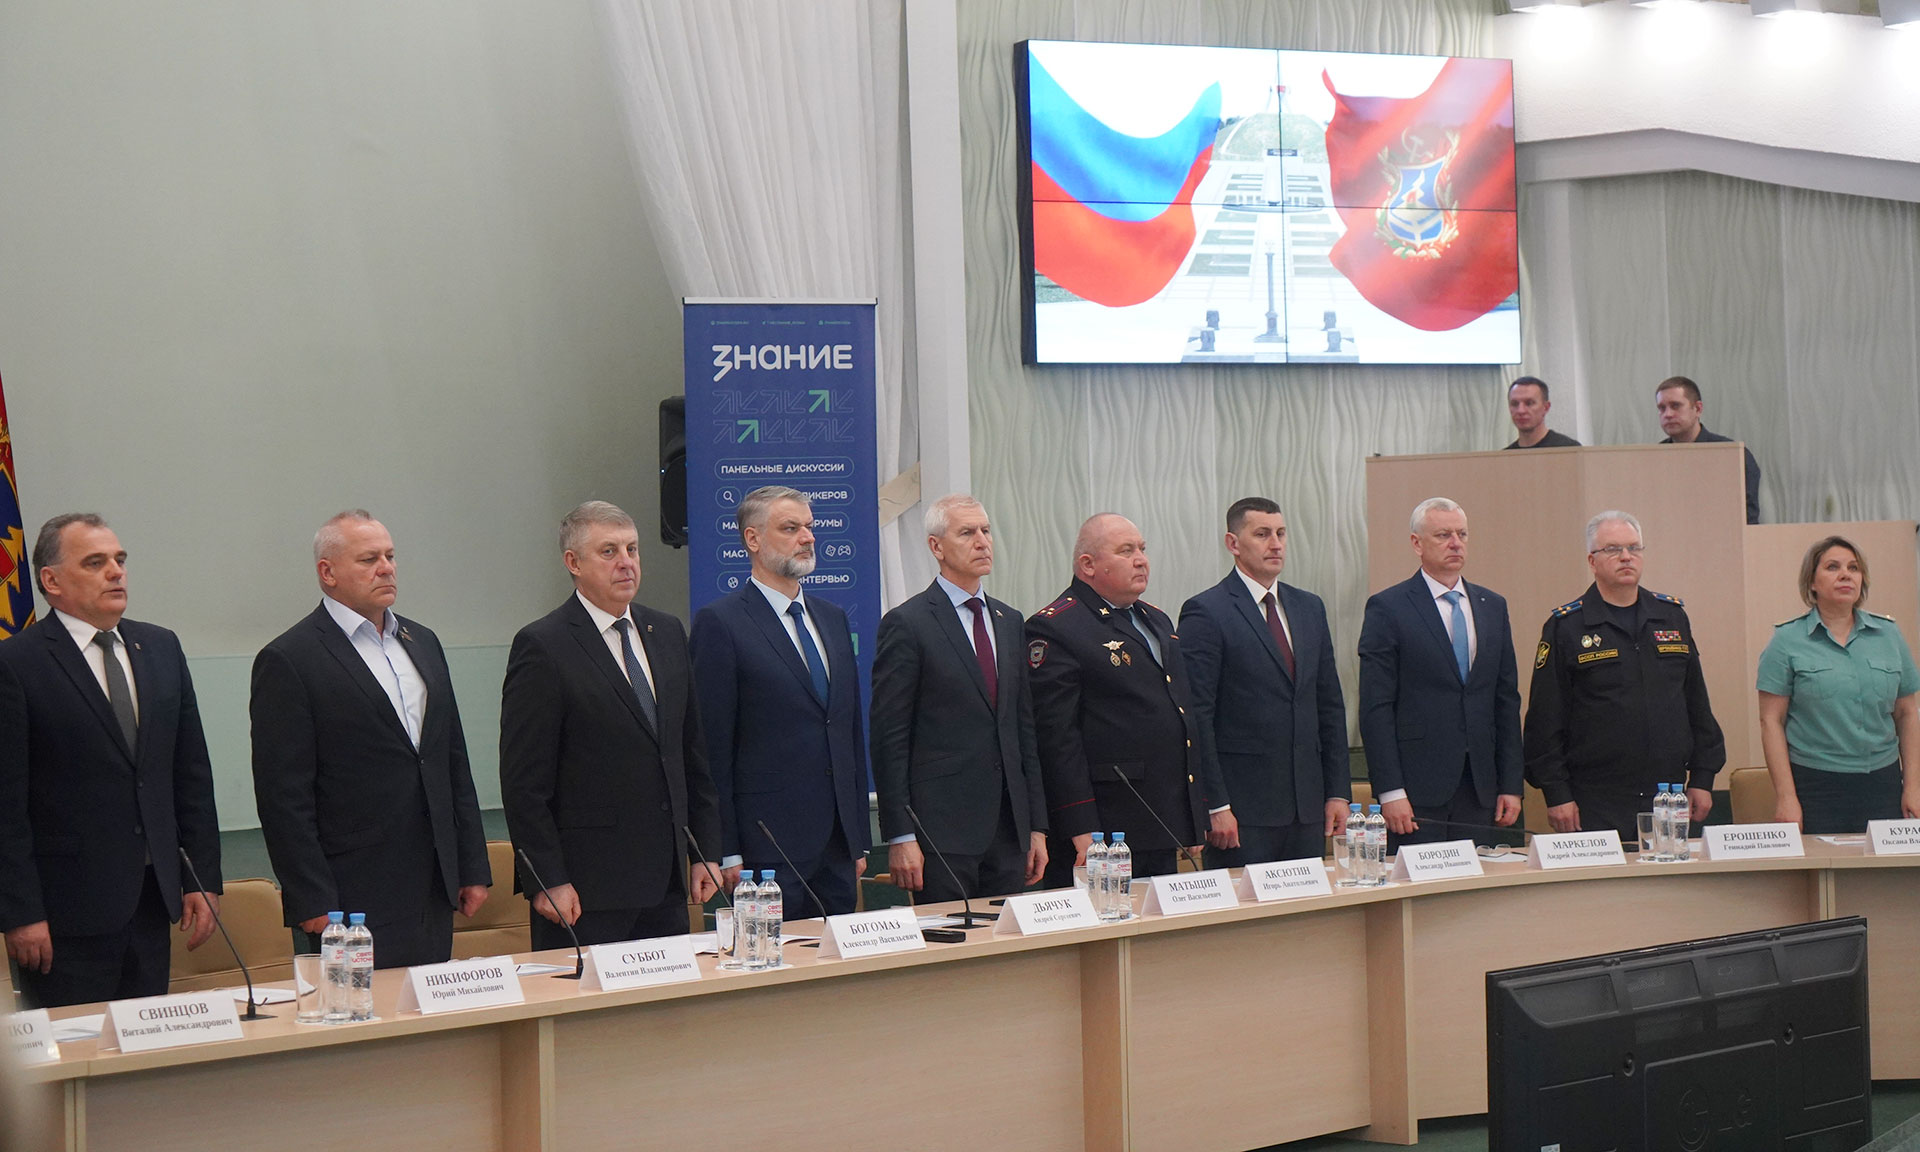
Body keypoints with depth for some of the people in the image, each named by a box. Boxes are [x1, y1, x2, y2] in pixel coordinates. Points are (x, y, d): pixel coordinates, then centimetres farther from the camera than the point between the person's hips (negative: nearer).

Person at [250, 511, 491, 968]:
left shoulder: (423, 643, 15)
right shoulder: (286, 662, -7)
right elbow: (283, 797, -10)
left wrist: (473, 867, 14)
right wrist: (313, 904, -14)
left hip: (434, 895, 6)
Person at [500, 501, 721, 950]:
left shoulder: (667, 633, 13)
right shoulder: (542, 647, -8)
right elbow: (524, 782, -10)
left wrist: (703, 851, 12)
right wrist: (547, 882, -14)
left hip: (667, 880, 6)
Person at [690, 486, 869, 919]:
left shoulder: (833, 619, 17)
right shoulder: (720, 623, -5)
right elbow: (713, 748, -8)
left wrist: (860, 839, 15)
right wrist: (726, 853, -12)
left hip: (838, 848, 7)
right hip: (768, 848, -7)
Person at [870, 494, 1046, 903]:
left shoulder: (1009, 621, 15)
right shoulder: (906, 624, -5)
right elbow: (888, 738, -8)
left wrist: (1037, 825, 13)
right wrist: (900, 837, -13)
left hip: (1009, 825, 6)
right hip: (942, 827, -6)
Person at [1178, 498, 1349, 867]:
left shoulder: (1310, 608, 15)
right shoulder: (1205, 613, -6)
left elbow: (1330, 705, 16)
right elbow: (1196, 717, -10)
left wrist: (1338, 791, 9)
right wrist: (1215, 806, -14)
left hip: (1307, 807, 6)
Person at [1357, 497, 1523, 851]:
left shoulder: (1492, 606, 14)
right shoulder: (1387, 608, -2)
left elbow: (1507, 700, 14)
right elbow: (1376, 707, -7)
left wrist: (1511, 784, 8)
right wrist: (1390, 792, -13)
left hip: (1481, 790, 5)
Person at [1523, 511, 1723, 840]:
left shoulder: (1672, 616, 13)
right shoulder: (1565, 627, 0)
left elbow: (1697, 704, 16)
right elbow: (1545, 720, -3)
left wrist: (1703, 778, 10)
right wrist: (1556, 795, -8)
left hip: (1669, 800, 4)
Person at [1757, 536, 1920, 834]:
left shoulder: (1888, 634, 10)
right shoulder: (1787, 641, 0)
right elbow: (1771, 721, -3)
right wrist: (1785, 797, -10)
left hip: (1882, 784, 3)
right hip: (1815, 786, -3)